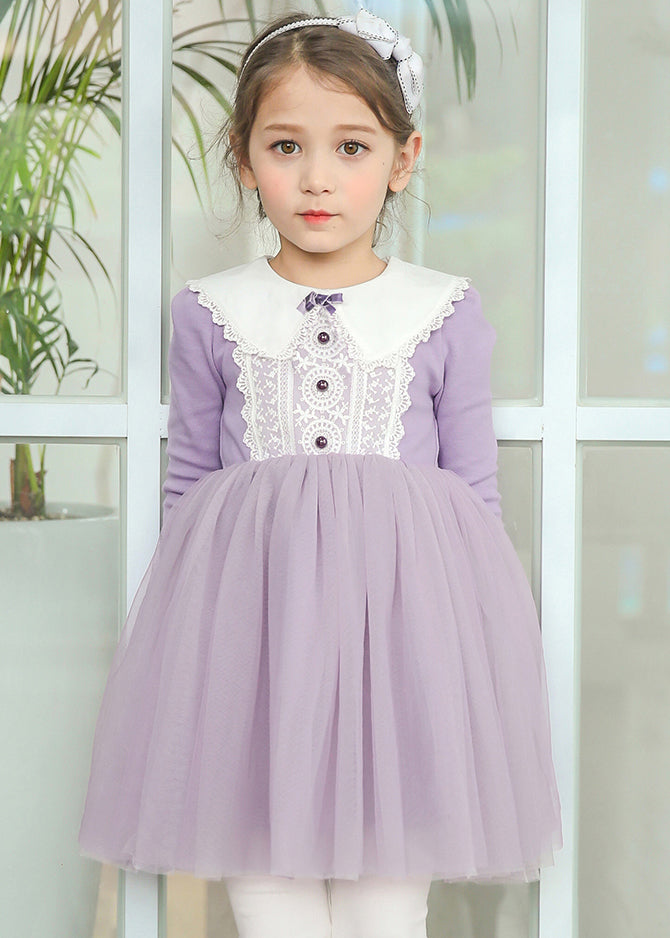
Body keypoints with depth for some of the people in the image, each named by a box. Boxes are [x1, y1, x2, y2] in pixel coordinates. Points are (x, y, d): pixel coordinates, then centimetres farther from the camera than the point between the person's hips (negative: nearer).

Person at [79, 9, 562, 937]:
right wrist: (190, 608, 10)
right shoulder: (210, 314, 5)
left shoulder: (447, 314, 3)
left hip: (403, 614, 0)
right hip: (249, 617, 1)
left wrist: (472, 648, 7)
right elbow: (187, 487, 11)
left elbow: (476, 496, 8)